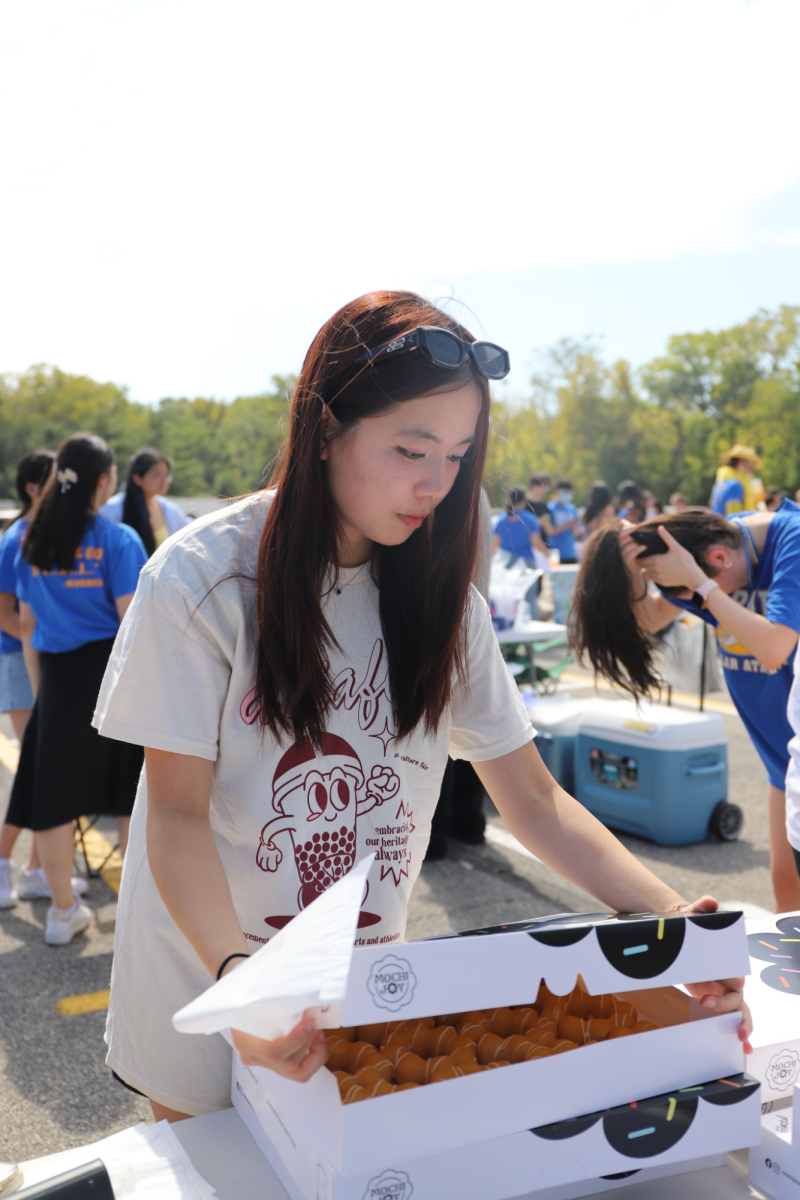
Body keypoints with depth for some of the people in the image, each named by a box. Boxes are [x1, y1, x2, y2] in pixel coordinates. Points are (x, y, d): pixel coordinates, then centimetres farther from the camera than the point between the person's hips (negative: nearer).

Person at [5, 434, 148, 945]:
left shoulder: (33, 541, 6)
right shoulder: (118, 540, -9)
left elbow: (27, 624, 10)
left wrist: (40, 688, 17)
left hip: (57, 675, 4)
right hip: (114, 672, -4)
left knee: (56, 794, 13)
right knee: (133, 793, 10)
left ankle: (63, 911, 24)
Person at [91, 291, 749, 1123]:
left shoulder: (438, 593, -5)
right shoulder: (204, 578, -18)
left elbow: (534, 801, -5)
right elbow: (176, 813, -17)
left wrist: (674, 918, -19)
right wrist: (239, 977, -34)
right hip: (207, 986, -2)